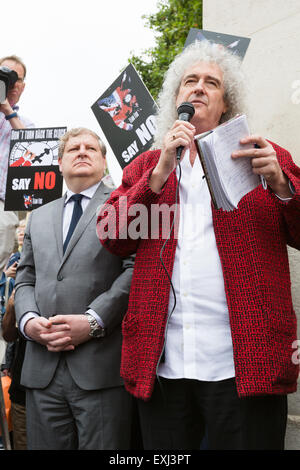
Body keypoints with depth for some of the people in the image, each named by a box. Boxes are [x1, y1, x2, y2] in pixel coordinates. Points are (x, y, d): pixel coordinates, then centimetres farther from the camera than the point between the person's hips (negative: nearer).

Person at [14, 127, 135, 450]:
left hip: (101, 365, -4)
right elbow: (25, 278, 18)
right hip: (42, 367, 5)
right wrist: (28, 320, -2)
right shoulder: (38, 217, 22)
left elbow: (136, 270, -6)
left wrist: (94, 321, -15)